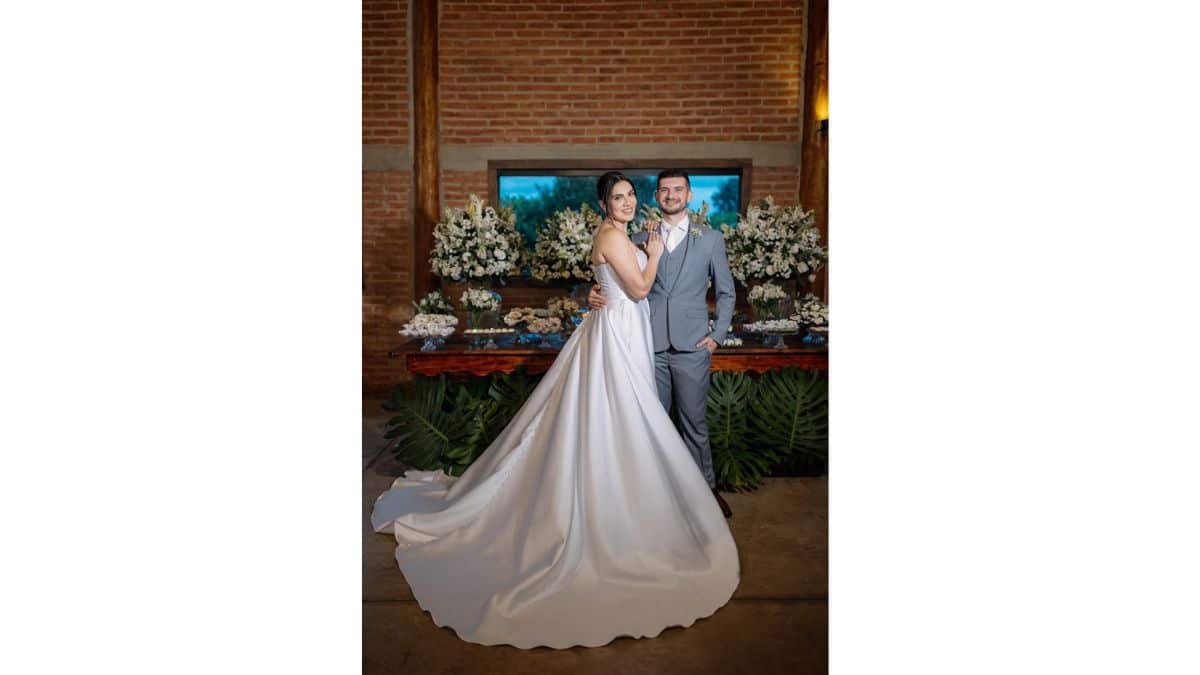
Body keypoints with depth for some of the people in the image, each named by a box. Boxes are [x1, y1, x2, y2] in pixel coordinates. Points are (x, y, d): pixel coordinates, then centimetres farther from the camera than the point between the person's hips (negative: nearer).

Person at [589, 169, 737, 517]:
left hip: (692, 346, -1)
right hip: (651, 345, 2)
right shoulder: (641, 238, 8)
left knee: (694, 422, 8)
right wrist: (596, 294, -10)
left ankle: (705, 486, 25)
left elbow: (726, 292, 8)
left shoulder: (711, 238, 4)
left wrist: (717, 335, -1)